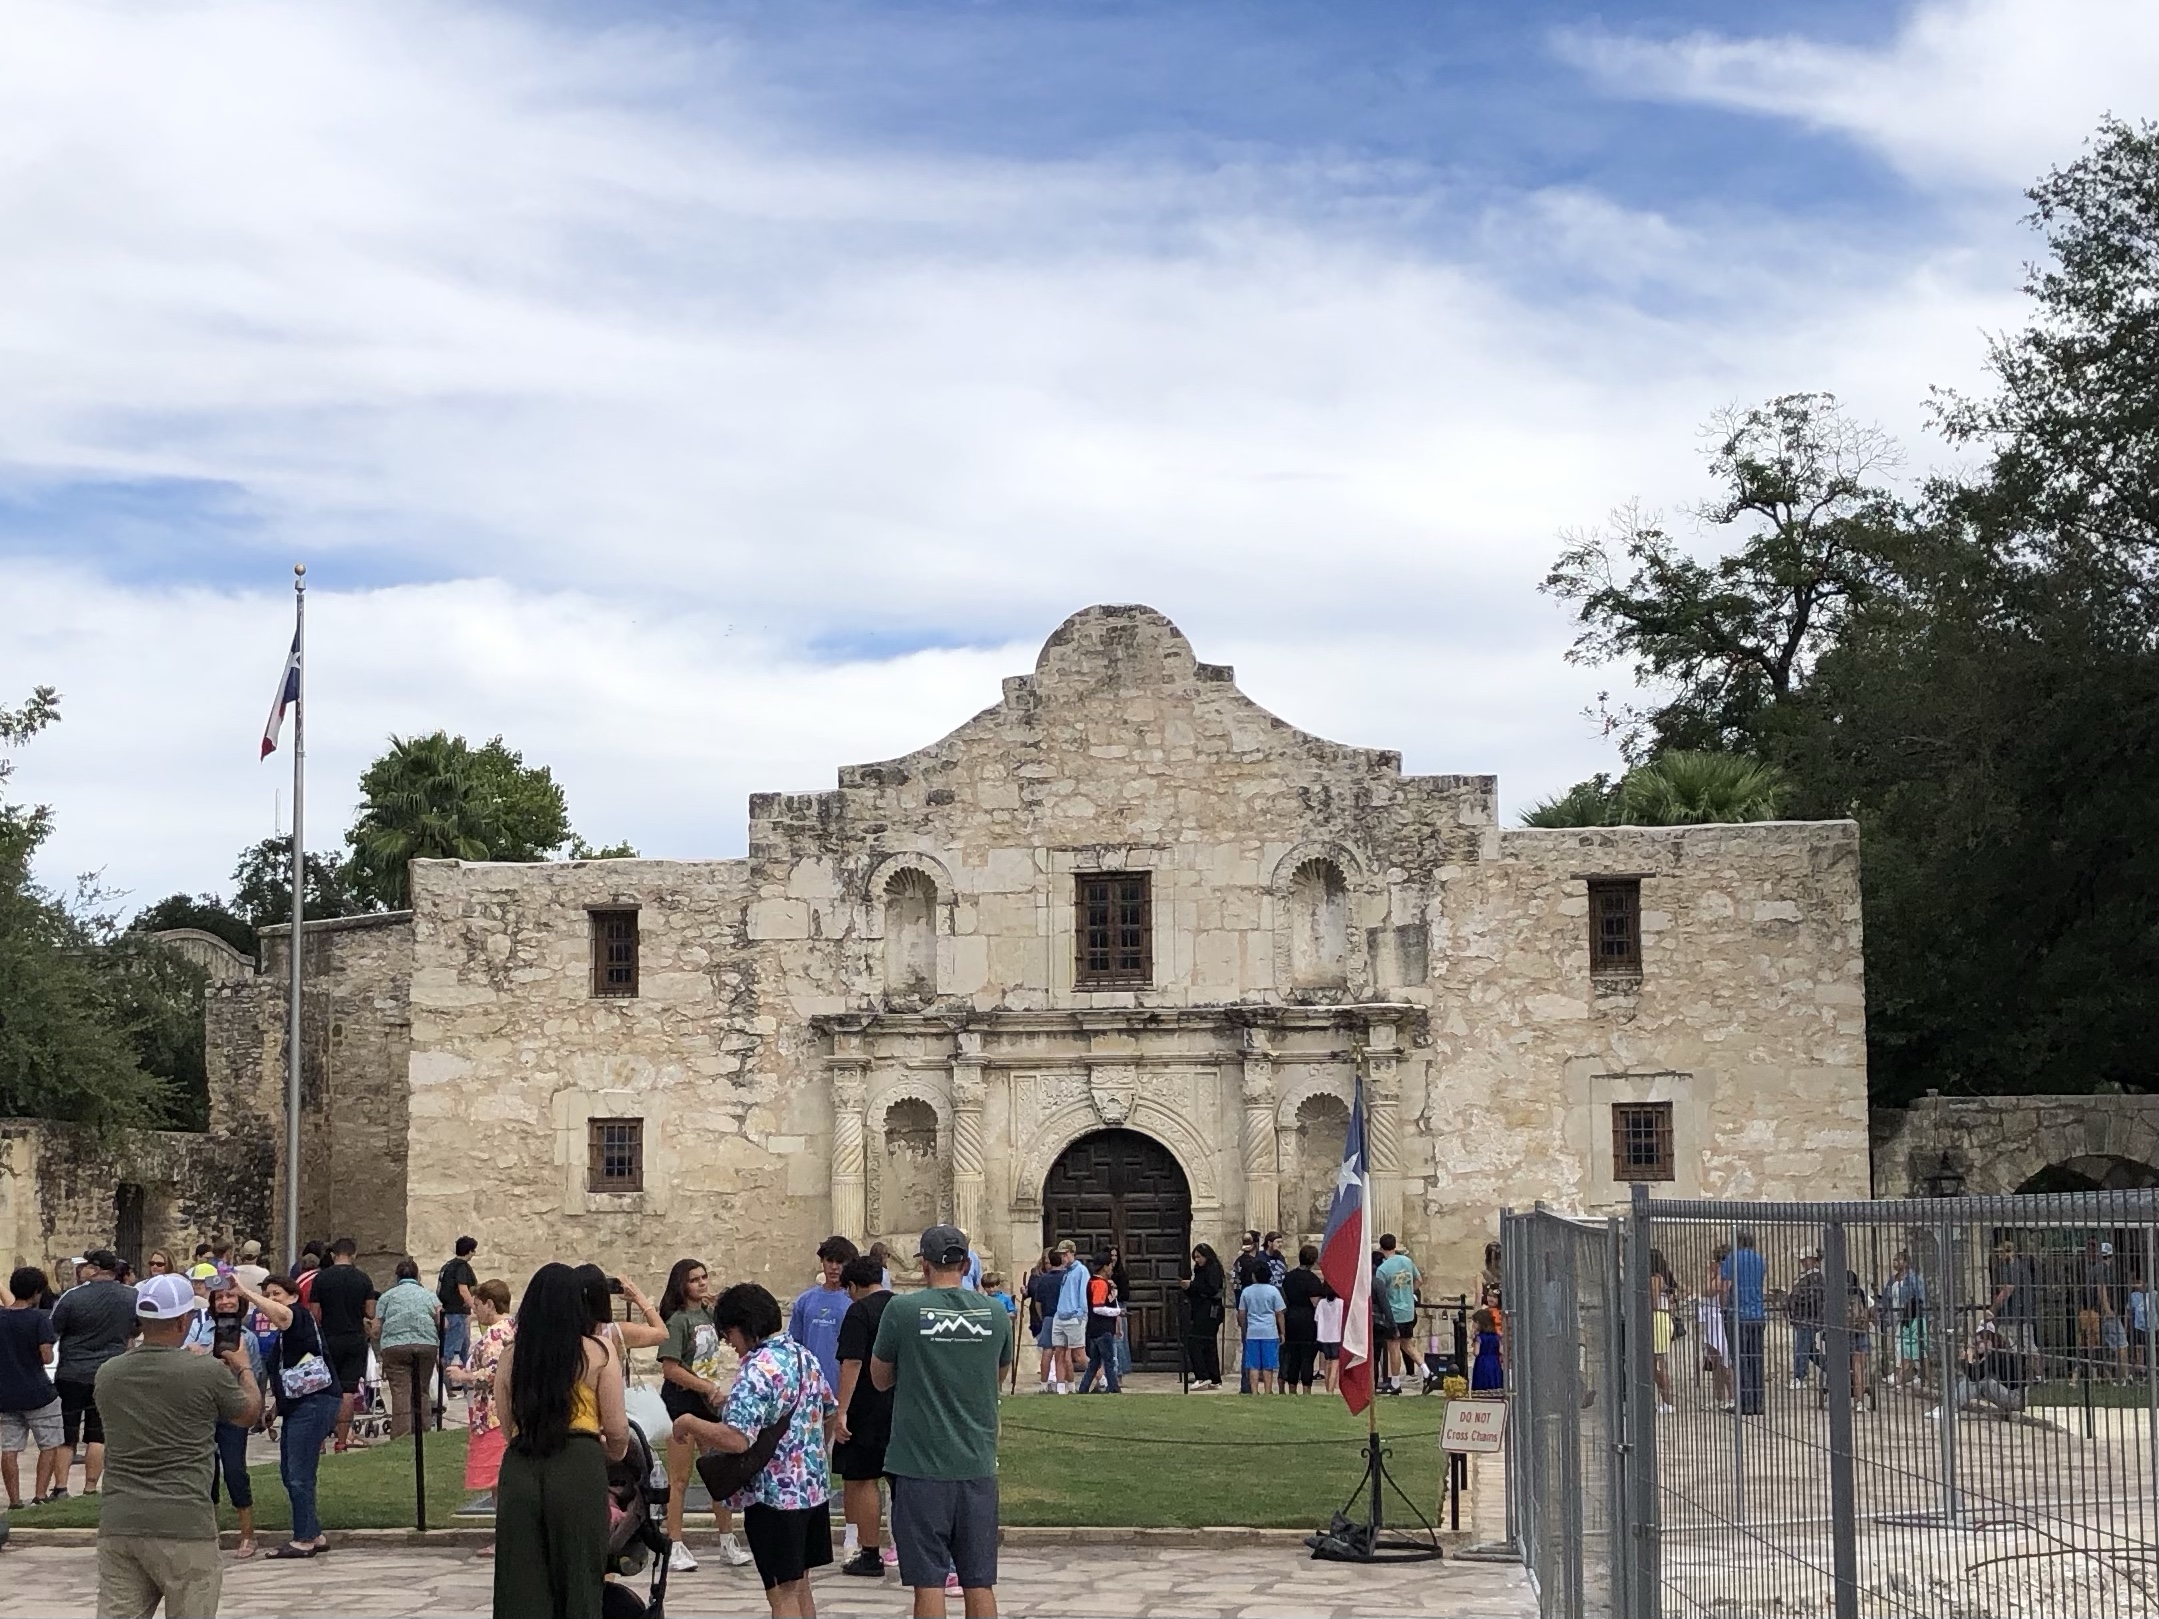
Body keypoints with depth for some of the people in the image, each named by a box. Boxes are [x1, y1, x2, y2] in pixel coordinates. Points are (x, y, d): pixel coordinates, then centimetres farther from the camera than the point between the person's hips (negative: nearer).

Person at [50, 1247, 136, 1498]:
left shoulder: (73, 1296, -12)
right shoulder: (132, 1297, 0)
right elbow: (133, 1334, 13)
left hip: (72, 1374, -3)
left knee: (65, 1435, 7)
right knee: (97, 1435, 7)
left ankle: (61, 1487, 4)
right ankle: (90, 1489, 6)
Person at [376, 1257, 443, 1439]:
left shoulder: (387, 1296, 12)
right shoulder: (429, 1295, 16)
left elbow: (376, 1329, 7)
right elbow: (442, 1324, 4)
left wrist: (379, 1347, 23)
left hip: (395, 1347, -2)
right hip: (427, 1346, 2)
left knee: (400, 1392, -7)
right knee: (421, 1392, 12)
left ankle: (400, 1436, -15)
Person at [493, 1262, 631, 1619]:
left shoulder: (511, 1355, 11)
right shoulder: (597, 1352, 2)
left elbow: (507, 1428, 11)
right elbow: (617, 1429, 2)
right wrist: (615, 1454, 23)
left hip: (519, 1469, 3)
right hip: (578, 1467, -3)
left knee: (521, 1587, 7)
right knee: (579, 1580, 5)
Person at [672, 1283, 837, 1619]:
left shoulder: (757, 1371, -21)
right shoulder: (804, 1356, 7)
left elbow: (736, 1439, -30)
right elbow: (831, 1414, 20)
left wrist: (689, 1424, -16)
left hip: (775, 1494, -9)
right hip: (814, 1488, 9)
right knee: (799, 1586, 18)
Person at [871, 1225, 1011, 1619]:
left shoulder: (903, 1310, -8)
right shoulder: (992, 1313, 2)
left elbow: (880, 1378, 5)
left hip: (921, 1465, -3)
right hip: (978, 1465, 3)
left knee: (928, 1582, 2)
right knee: (979, 1583, 9)